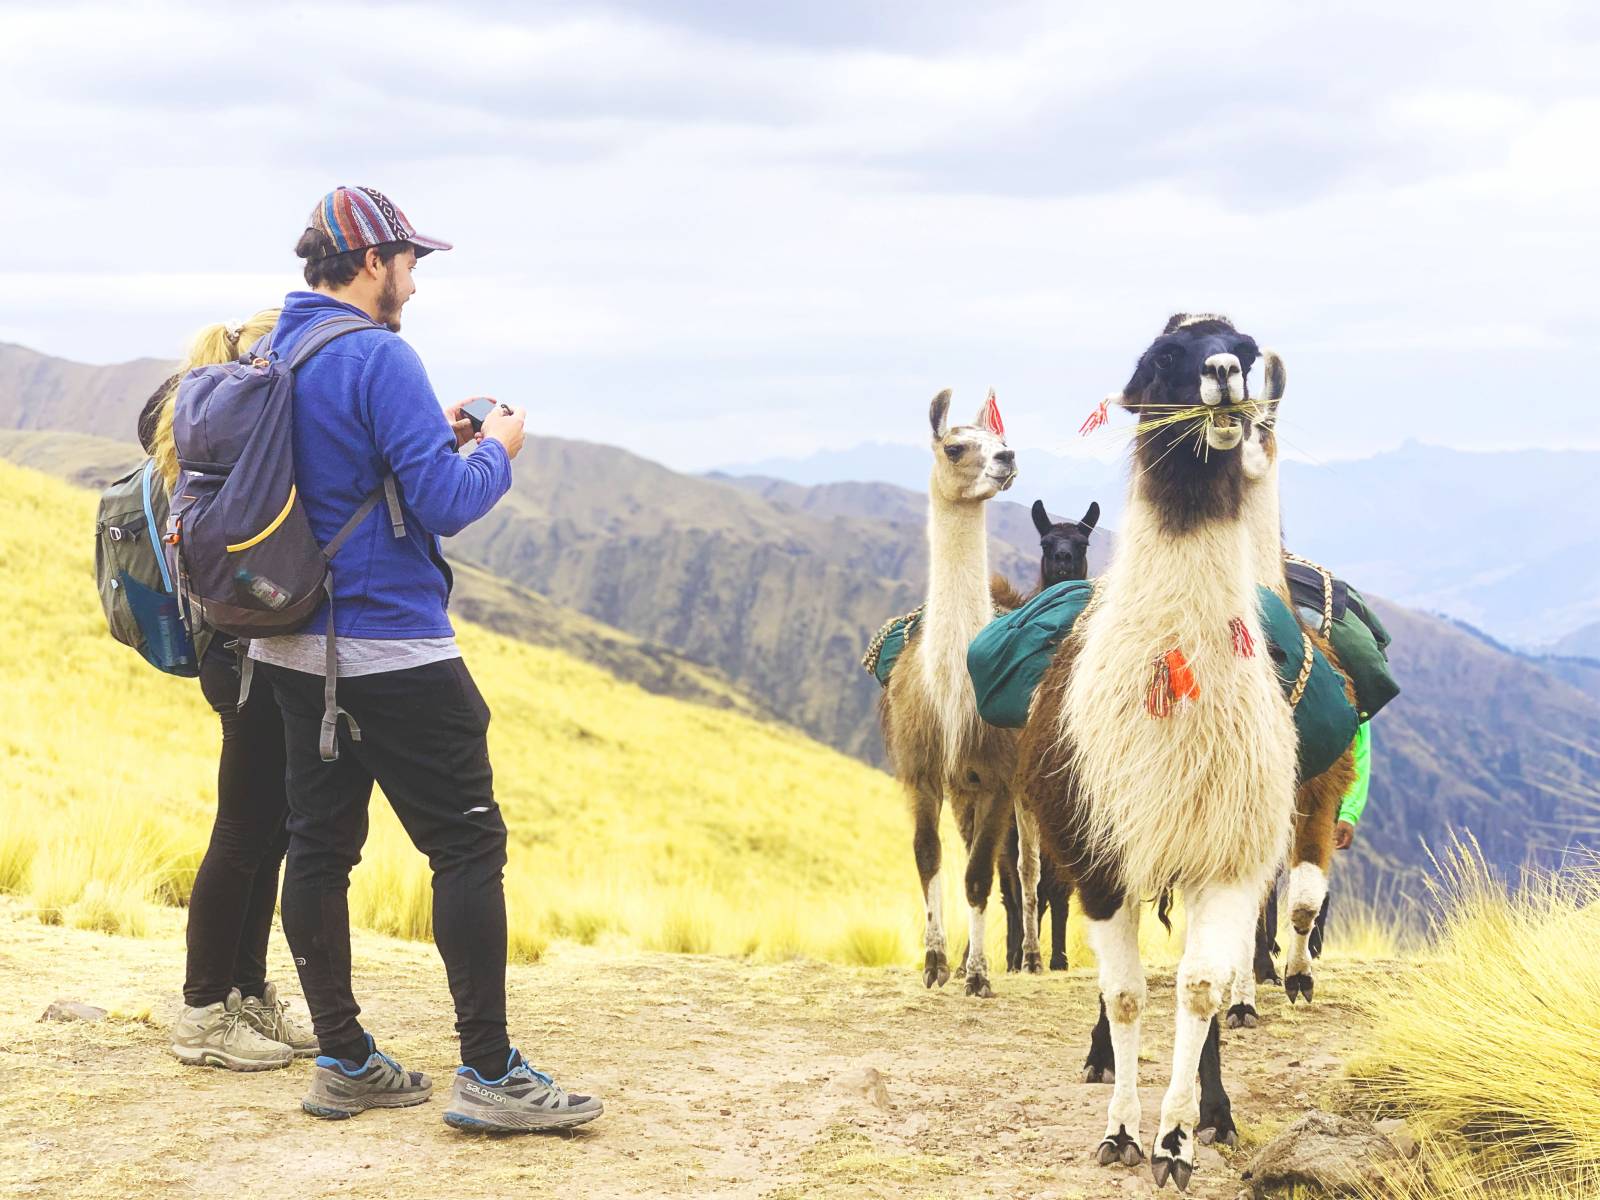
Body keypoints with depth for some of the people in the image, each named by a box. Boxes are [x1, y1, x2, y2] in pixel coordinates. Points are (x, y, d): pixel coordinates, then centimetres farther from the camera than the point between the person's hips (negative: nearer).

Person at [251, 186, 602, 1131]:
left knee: (320, 844, 10)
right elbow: (445, 502, -19)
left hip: (296, 648, 9)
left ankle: (344, 1061, 16)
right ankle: (488, 1073, -4)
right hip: (392, 651, -9)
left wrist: (430, 433, 16)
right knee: (469, 845, -3)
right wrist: (496, 449, -1)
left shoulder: (274, 352, 10)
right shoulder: (378, 358, -16)